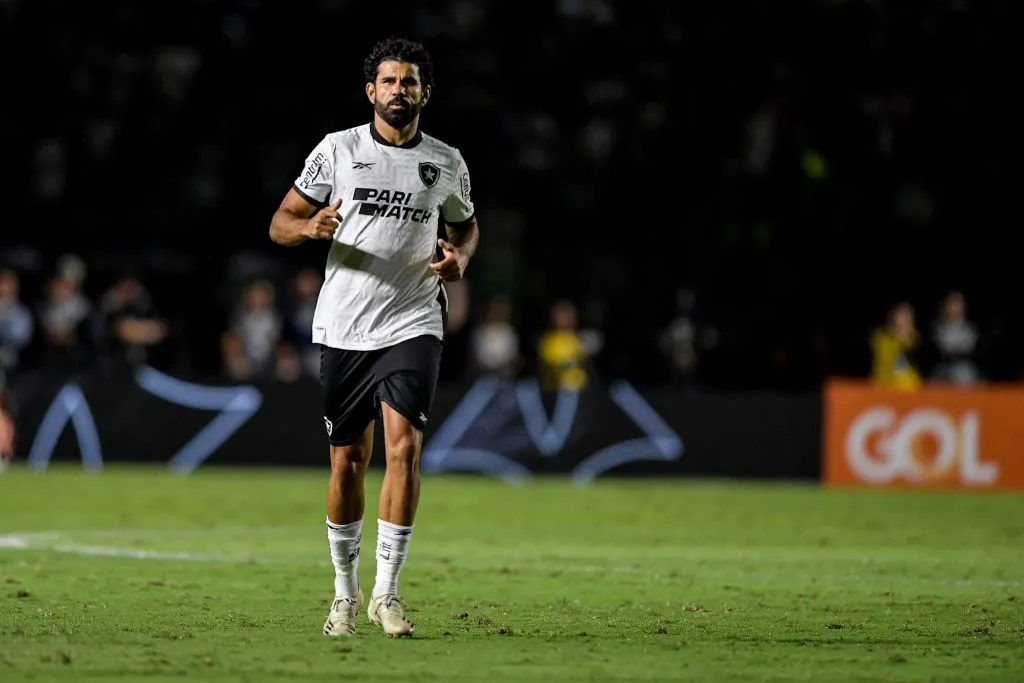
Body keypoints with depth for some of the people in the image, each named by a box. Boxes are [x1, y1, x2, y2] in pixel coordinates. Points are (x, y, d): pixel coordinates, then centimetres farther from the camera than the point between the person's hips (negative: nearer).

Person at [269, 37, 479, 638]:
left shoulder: (447, 163, 7)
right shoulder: (338, 150, 3)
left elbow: (466, 226, 24)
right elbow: (280, 224, 5)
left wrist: (461, 258, 1)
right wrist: (311, 227, -18)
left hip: (412, 326, 0)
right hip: (343, 328, 0)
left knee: (404, 447, -16)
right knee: (348, 461, 5)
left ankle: (387, 592, -11)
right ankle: (346, 593, 20)